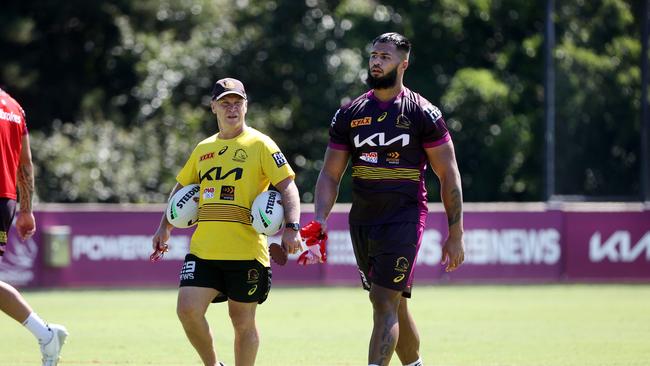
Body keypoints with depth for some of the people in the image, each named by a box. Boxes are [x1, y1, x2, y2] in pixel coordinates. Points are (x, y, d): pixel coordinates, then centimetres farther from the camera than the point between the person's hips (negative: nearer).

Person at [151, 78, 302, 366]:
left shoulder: (260, 145, 0)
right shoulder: (203, 149, 15)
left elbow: (287, 186, -7)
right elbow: (182, 187, 29)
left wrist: (291, 227, -21)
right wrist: (164, 228, 22)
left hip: (245, 251, -4)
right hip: (203, 250, 4)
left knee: (243, 322, 3)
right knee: (188, 310, -12)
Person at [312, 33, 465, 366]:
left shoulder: (422, 113, -3)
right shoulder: (349, 114, 9)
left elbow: (448, 175, -1)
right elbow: (330, 175, 9)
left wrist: (455, 235, -4)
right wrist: (319, 221, -7)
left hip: (404, 219, -5)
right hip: (362, 222, 5)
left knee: (384, 304, -15)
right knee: (395, 307, 13)